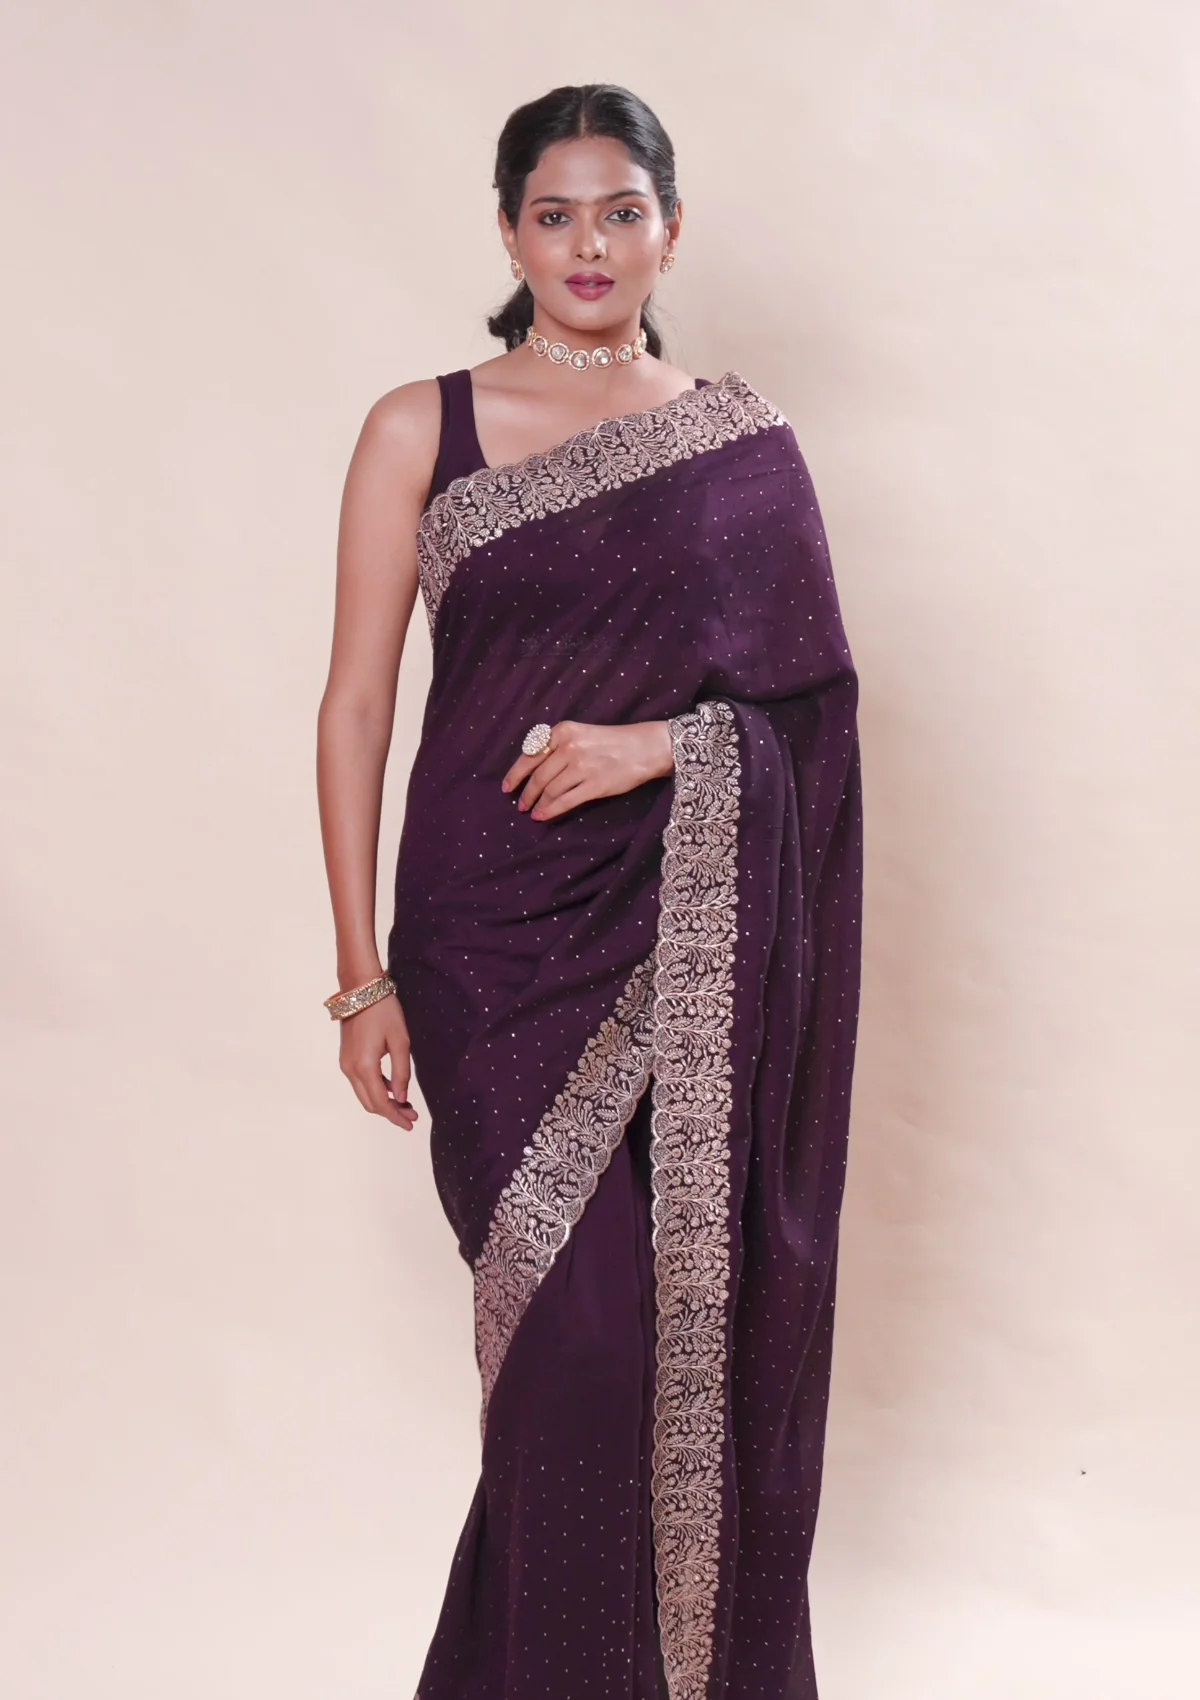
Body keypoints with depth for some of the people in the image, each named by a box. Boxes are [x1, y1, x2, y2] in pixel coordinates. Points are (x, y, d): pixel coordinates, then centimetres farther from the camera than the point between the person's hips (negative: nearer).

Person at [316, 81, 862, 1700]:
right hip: (499, 928, -1)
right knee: (577, 1318, -5)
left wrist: (657, 742, -11)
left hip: (694, 939, 2)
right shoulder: (420, 430, 4)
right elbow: (358, 702, 1)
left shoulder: (740, 441, 9)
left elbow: (810, 694, 8)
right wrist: (362, 973, -4)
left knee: (702, 1306, 5)